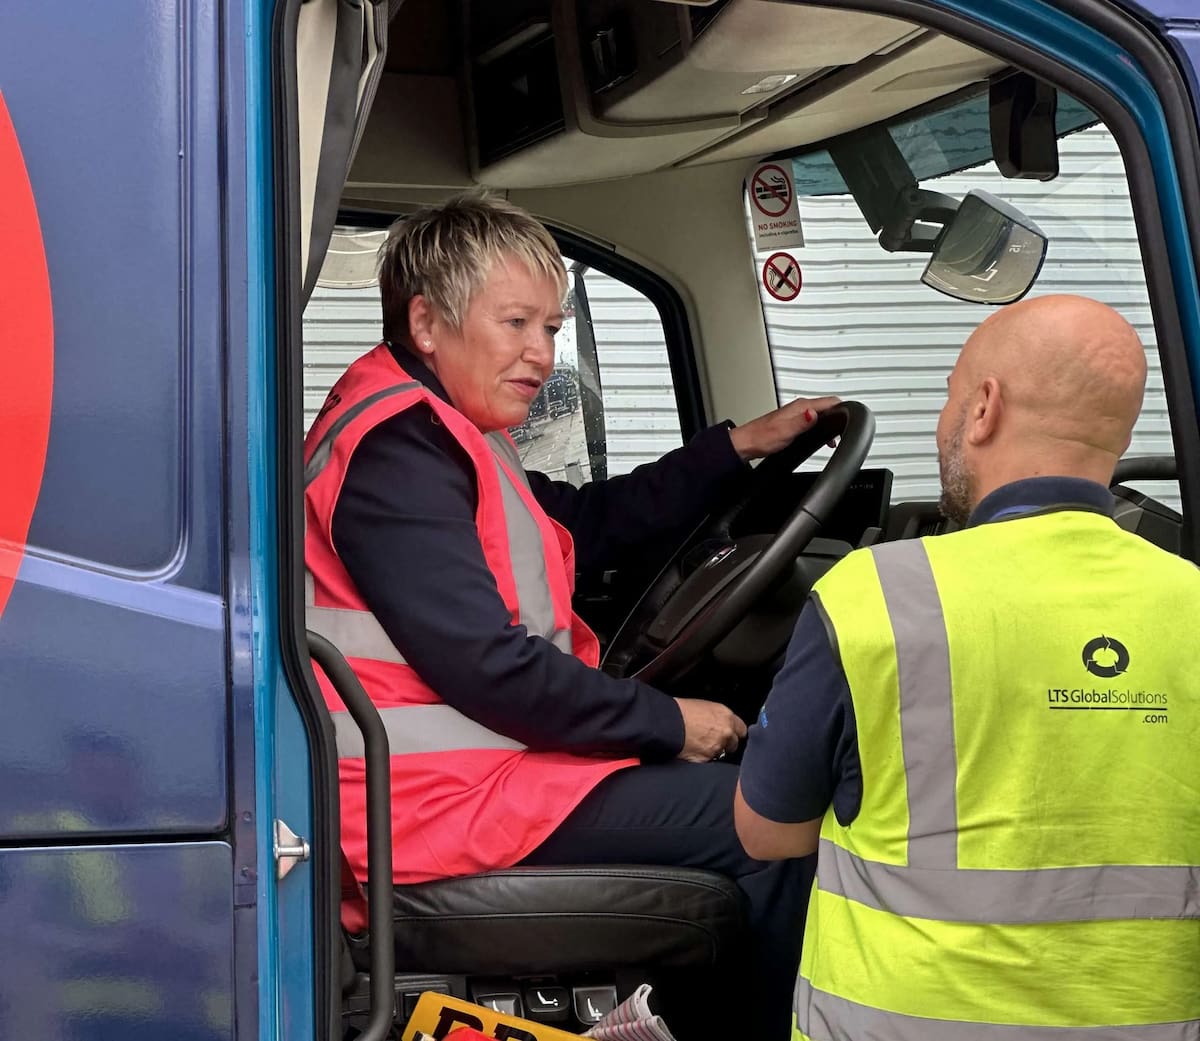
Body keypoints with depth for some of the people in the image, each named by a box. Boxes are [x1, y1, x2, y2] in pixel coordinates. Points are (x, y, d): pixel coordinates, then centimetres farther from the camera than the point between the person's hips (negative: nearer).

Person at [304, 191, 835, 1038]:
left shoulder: (436, 433, 16)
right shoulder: (394, 449, -19)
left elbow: (586, 522, 23)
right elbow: (483, 668, -24)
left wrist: (738, 449, 18)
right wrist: (667, 724, -13)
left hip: (496, 754, 11)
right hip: (443, 793, -11)